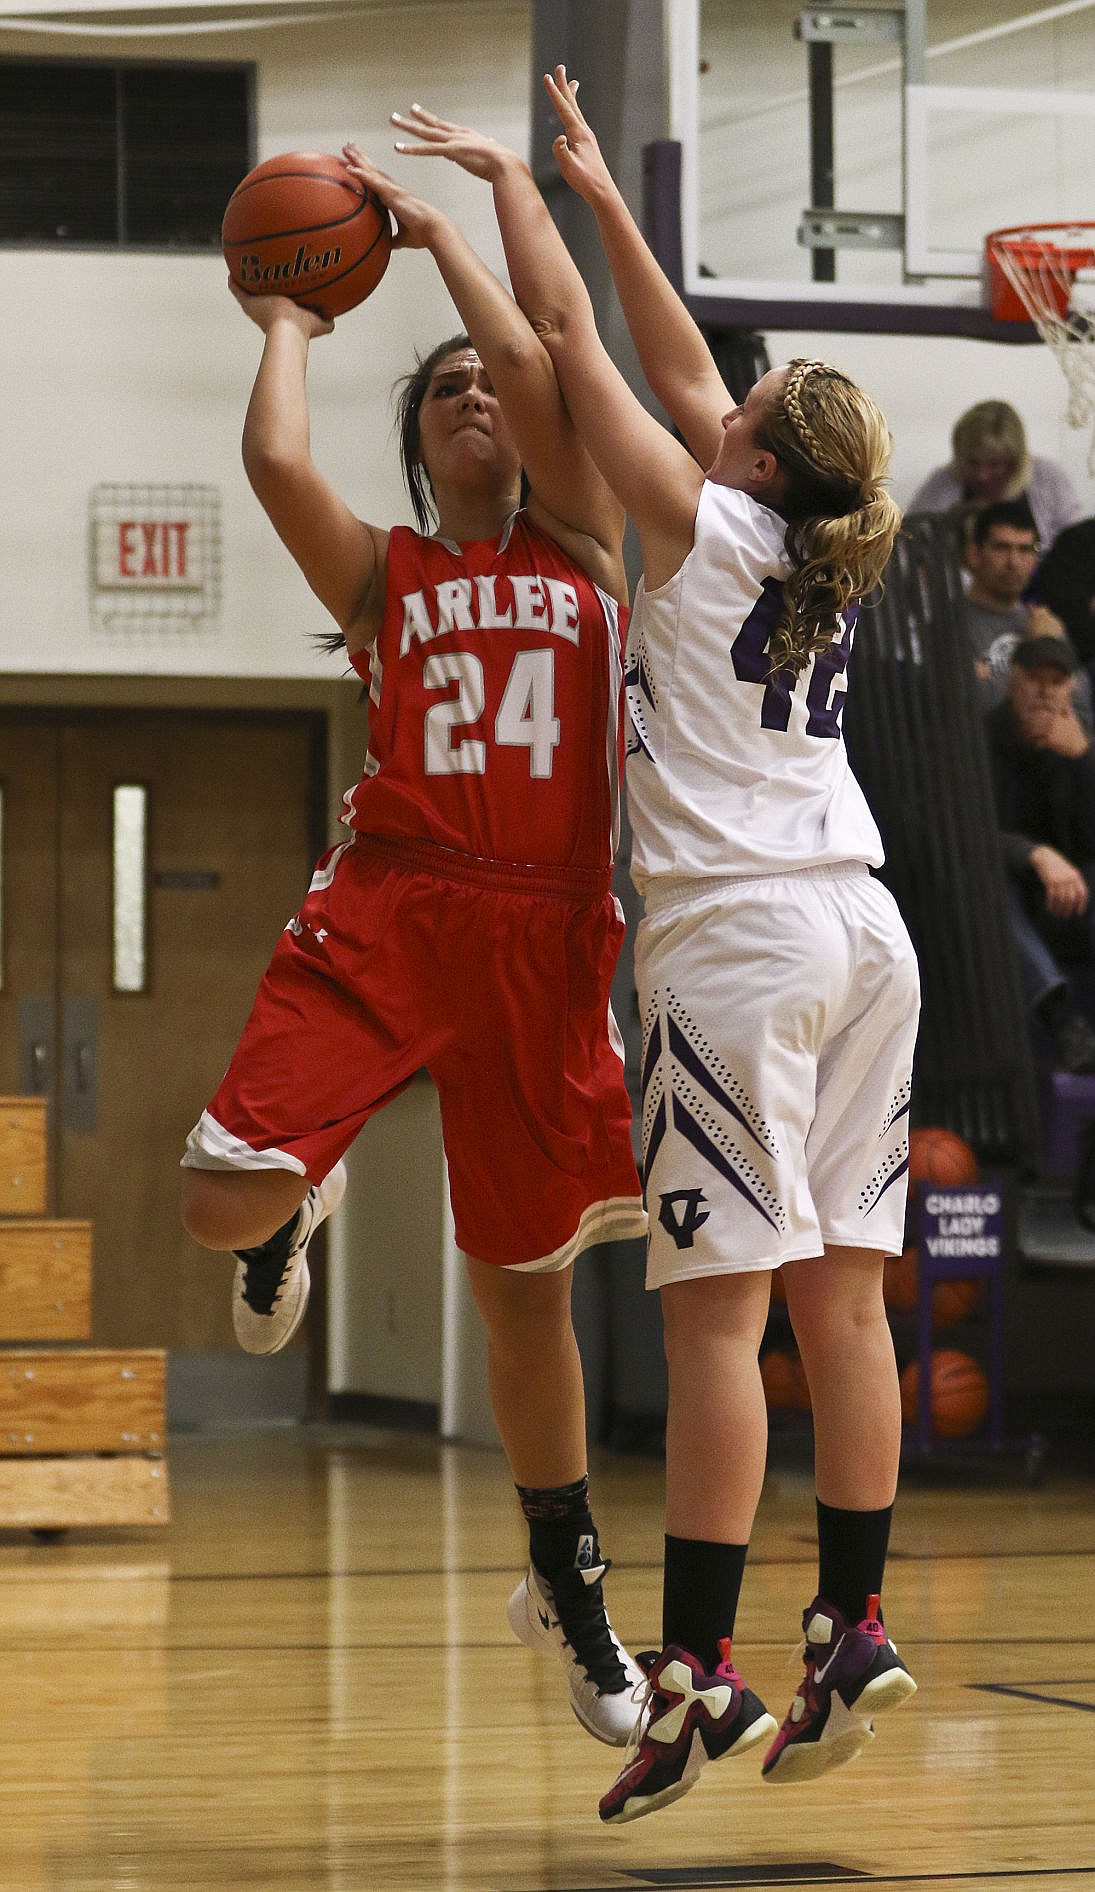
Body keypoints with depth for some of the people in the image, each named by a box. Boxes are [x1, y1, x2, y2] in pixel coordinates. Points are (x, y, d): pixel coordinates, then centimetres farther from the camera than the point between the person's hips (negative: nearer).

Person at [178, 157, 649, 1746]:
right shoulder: (381, 573, 12)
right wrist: (288, 326, 11)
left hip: (545, 937, 1)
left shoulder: (585, 550, 13)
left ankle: (570, 1587, 25)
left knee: (527, 1280, 8)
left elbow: (546, 381, -3)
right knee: (224, 1200, -19)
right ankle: (304, 1206, 20)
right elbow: (274, 460, -7)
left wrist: (436, 231, 9)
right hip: (387, 913, 0)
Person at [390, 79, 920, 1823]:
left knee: (716, 1307, -10)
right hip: (863, 927, 7)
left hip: (741, 939, -7)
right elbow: (682, 374, 24)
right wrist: (600, 197, 30)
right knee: (841, 1295, 7)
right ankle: (856, 1632, 7)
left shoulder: (706, 531, -5)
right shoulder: (826, 551, 12)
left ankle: (698, 1670, -13)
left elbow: (571, 340, 1)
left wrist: (511, 183, 14)